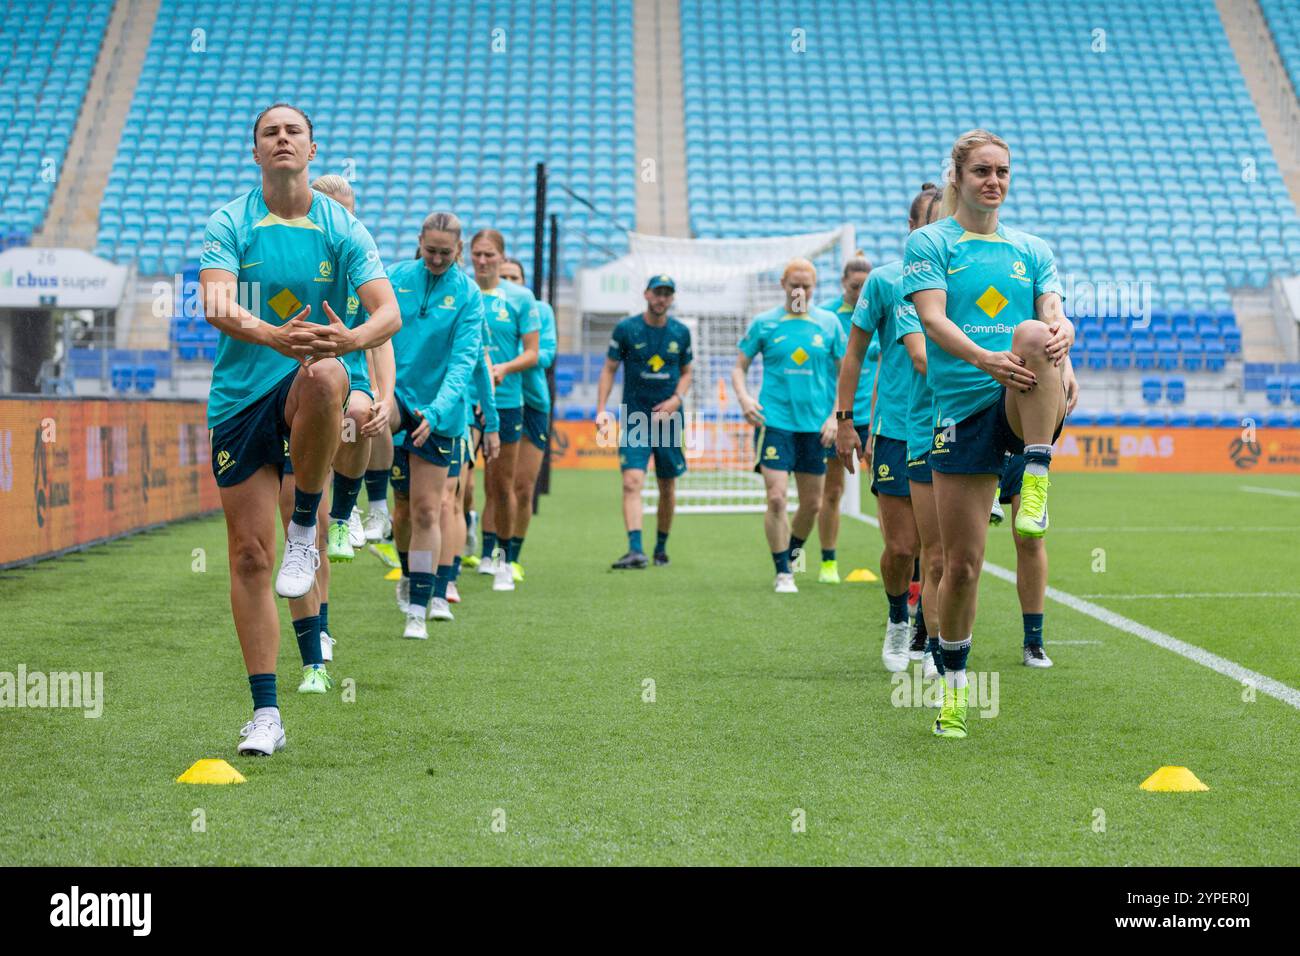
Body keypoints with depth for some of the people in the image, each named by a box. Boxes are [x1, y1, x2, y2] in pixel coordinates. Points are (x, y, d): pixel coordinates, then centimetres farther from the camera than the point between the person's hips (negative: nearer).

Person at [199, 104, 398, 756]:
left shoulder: (344, 228, 2)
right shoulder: (229, 224, 0)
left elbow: (388, 311, -8)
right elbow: (216, 307, -16)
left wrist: (350, 338, -32)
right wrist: (274, 336, -37)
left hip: (305, 385, -1)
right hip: (239, 398, 1)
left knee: (324, 377, -39)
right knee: (249, 556, -1)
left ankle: (305, 531, -18)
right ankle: (265, 714, 10)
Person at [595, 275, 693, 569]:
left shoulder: (681, 332, 5)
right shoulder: (626, 329, -2)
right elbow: (609, 369, 2)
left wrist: (676, 400, -3)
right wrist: (601, 409, -7)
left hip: (669, 416, 3)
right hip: (634, 417, -3)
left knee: (667, 487, 9)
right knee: (632, 482, -17)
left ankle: (661, 547, 26)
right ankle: (636, 550, -25)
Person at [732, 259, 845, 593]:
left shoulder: (829, 323, 6)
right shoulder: (764, 323, 2)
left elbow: (844, 373, 10)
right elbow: (739, 367, 8)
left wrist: (835, 416, 0)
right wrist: (743, 396, -11)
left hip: (815, 425, 2)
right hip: (774, 421, -2)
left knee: (812, 503, 8)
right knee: (776, 498, -11)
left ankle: (792, 553, 34)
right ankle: (783, 574, 0)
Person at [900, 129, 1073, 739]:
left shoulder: (1033, 250, 16)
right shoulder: (929, 242, 7)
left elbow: (1053, 312, 3)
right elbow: (932, 319, -8)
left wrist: (1060, 332, -23)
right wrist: (984, 359, -27)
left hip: (1027, 408, 1)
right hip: (961, 409, -1)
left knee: (1036, 334, -34)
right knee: (960, 563, -1)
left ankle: (1036, 486, -37)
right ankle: (953, 681, 20)